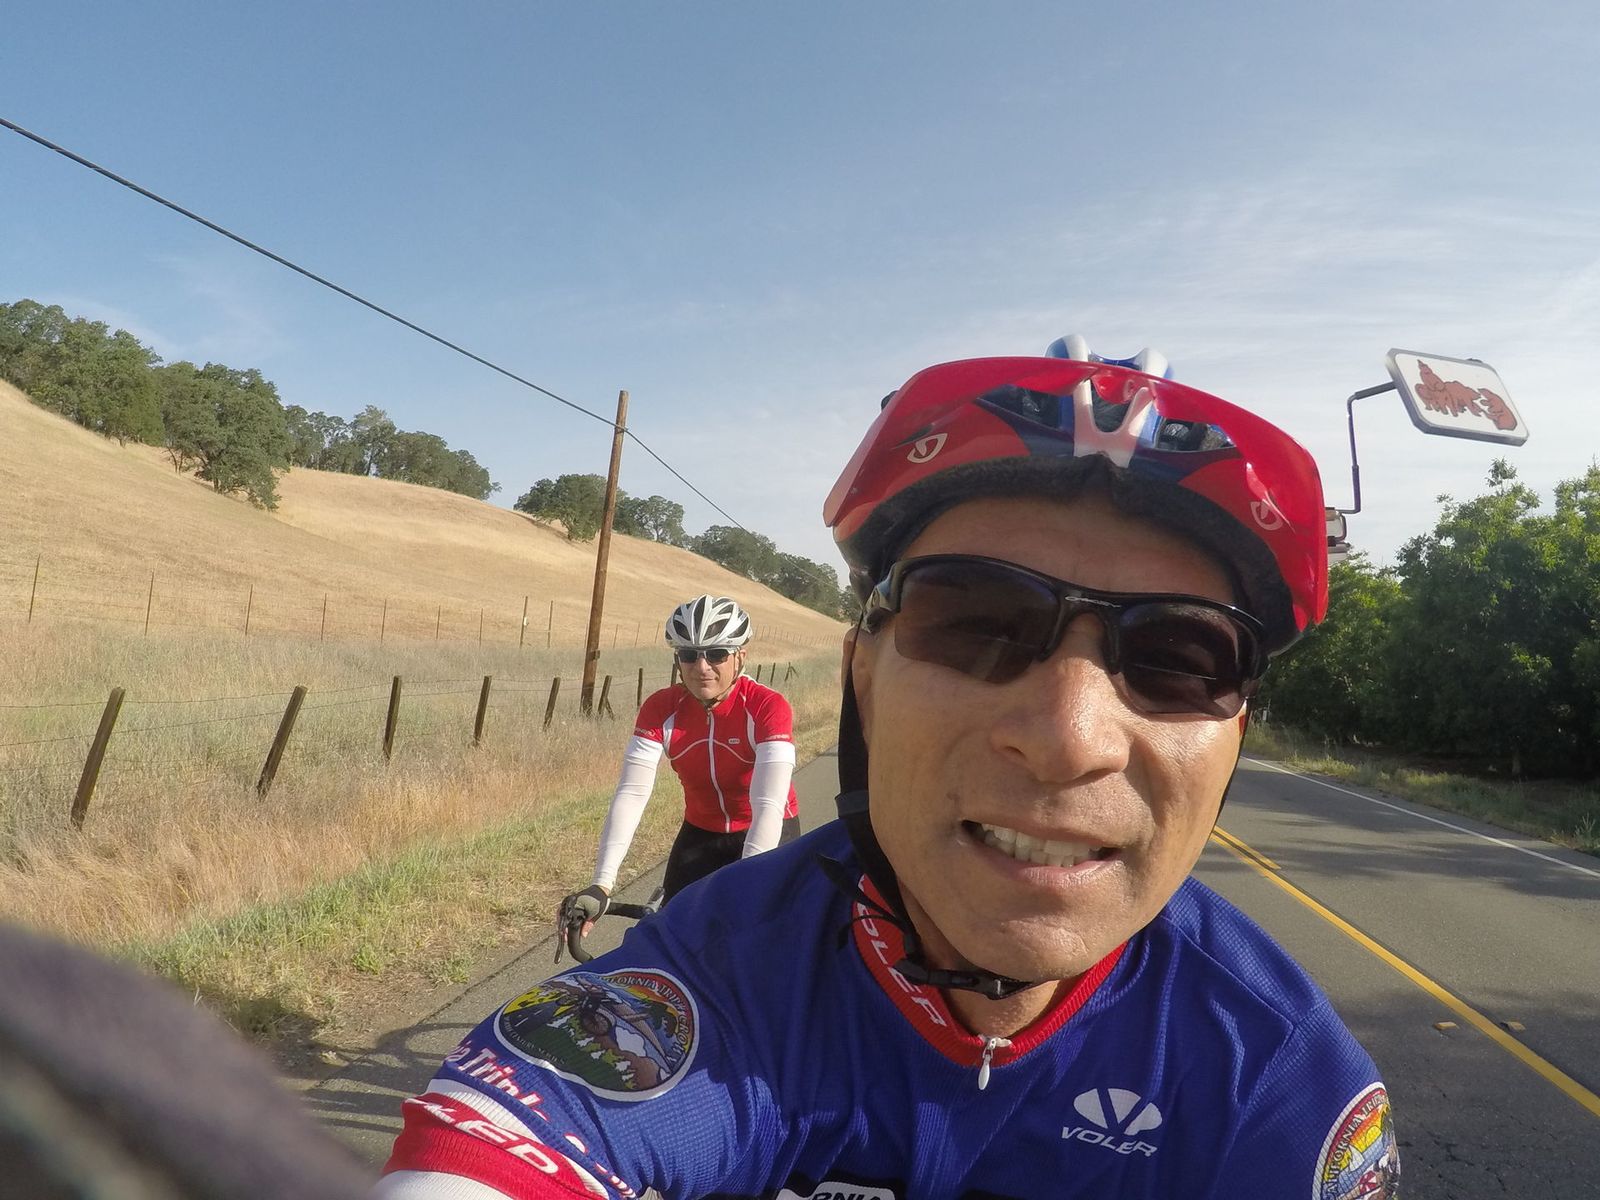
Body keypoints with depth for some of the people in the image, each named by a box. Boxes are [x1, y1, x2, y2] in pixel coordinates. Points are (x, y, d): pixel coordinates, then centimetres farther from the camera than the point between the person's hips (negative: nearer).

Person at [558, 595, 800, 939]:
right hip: (701, 835, 3)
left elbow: (769, 805, -36)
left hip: (768, 837, -2)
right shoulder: (660, 709, -18)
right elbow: (631, 794, -25)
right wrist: (601, 885, -38)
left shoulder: (767, 706, -27)